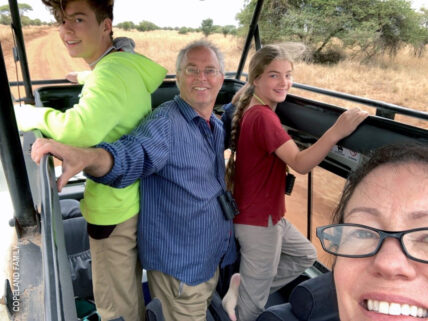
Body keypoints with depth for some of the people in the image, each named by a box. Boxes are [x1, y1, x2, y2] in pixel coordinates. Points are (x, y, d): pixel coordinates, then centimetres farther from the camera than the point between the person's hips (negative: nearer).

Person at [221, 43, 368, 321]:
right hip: (259, 220, -9)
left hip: (266, 214, 10)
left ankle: (243, 285, 25)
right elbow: (300, 164, -33)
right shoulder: (263, 117, -24)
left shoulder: (253, 111, 5)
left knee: (305, 255, 25)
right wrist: (337, 132, -43)